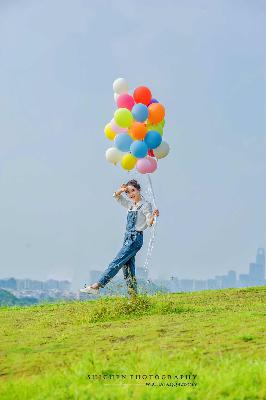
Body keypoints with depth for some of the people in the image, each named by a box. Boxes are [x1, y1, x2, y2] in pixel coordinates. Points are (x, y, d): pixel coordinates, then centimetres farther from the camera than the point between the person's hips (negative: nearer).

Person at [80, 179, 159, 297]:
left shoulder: (145, 205, -6)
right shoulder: (130, 204, 16)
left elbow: (149, 222, -16)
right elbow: (116, 196, 21)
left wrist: (154, 215, -38)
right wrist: (121, 190, -1)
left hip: (136, 238, -8)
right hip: (128, 237, 8)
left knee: (116, 262, -13)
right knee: (127, 267, 4)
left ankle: (97, 286, -18)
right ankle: (133, 296, 6)